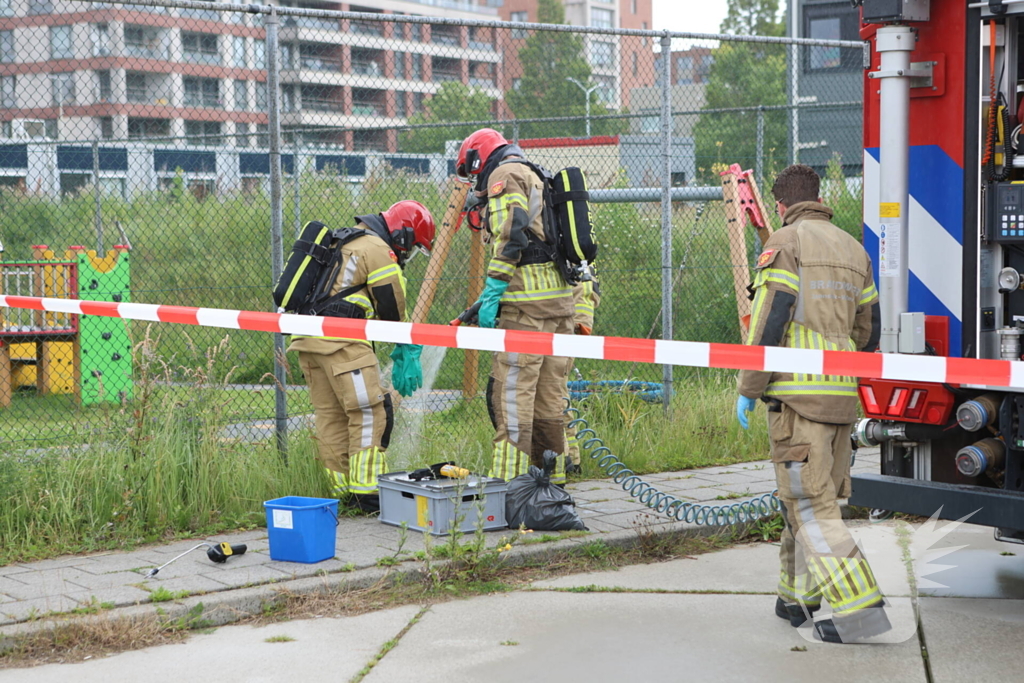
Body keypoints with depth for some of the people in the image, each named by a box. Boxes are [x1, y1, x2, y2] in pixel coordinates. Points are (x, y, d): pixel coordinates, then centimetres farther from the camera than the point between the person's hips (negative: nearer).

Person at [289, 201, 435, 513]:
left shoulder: (343, 242, 25)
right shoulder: (379, 251, -4)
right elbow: (394, 310, -4)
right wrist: (409, 354, 8)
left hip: (307, 338, 10)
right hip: (340, 341, -10)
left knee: (330, 417, 11)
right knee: (371, 414, -6)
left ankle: (344, 490, 15)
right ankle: (368, 492, -8)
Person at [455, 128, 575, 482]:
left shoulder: (504, 176, 0)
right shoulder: (536, 178, 28)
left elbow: (511, 237, -16)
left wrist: (491, 293, -16)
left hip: (527, 300, -9)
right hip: (562, 295, 9)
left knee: (512, 391, -9)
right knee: (549, 393, 12)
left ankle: (509, 483, -12)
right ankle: (552, 480, 16)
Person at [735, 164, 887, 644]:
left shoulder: (786, 242, -3)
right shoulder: (853, 249, 18)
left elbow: (770, 320, -12)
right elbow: (869, 331, 20)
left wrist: (749, 389, -7)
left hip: (797, 392, -7)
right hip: (842, 397, 7)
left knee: (809, 503, -7)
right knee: (815, 498, 16)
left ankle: (858, 607, -14)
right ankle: (797, 598, 24)